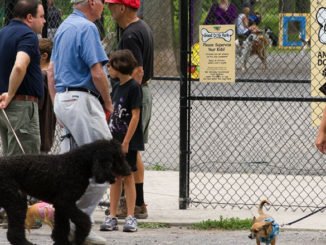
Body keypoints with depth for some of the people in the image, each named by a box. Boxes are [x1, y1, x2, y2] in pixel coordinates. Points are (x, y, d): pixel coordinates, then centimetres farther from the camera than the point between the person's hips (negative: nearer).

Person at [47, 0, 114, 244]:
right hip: (82, 100, -10)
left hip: (62, 98, 10)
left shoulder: (64, 27, 17)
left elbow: (51, 71, 21)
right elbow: (97, 72, -16)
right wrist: (108, 103, -2)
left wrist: (57, 106, 23)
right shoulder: (87, 28, -12)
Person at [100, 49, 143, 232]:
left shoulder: (134, 87, -11)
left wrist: (126, 141, -18)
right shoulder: (117, 88, 12)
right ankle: (112, 216, 10)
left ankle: (131, 217, 1)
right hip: (114, 140, 7)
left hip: (128, 142, -7)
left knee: (128, 176, -4)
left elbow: (135, 116, -15)